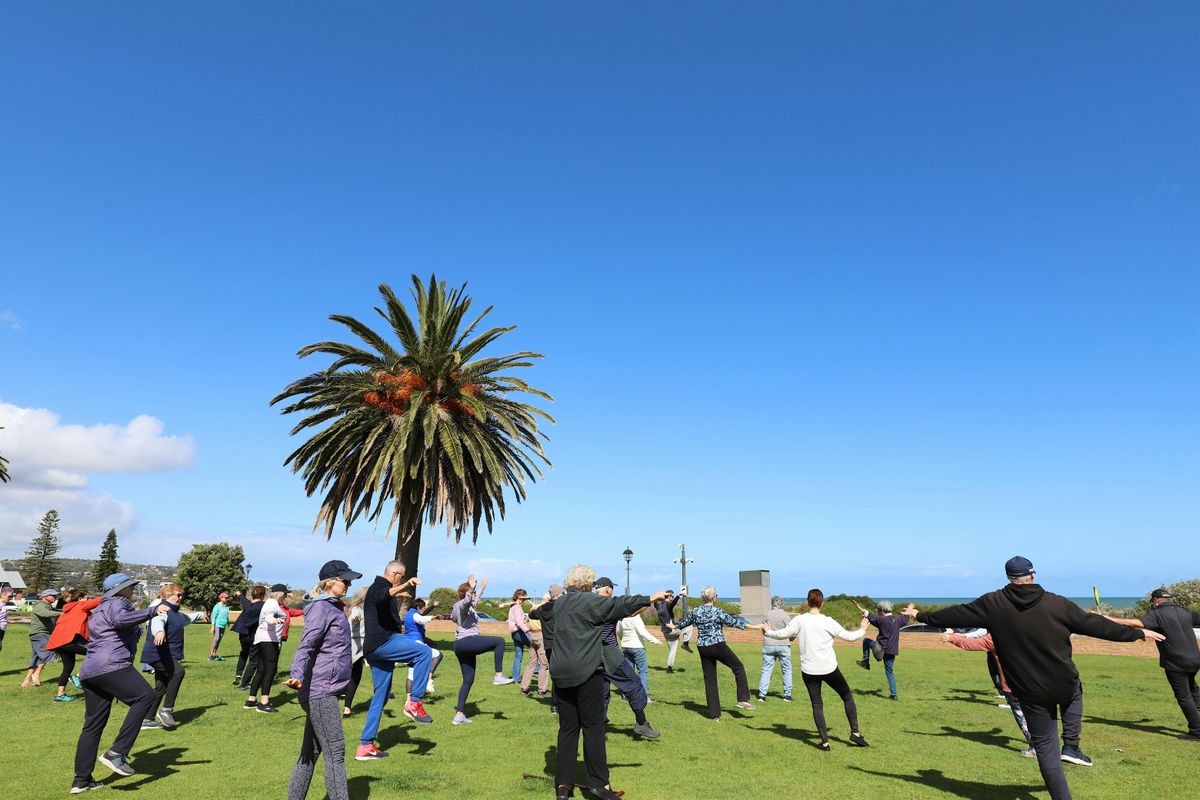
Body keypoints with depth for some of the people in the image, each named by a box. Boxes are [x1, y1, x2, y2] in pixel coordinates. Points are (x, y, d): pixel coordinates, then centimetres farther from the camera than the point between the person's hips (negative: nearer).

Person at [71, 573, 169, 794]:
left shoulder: (99, 609, 28)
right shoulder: (116, 603, -3)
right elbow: (121, 619, -28)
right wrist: (152, 611, -32)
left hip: (89, 672, 11)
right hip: (110, 666, -11)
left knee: (93, 725, 13)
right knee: (145, 696, -17)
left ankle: (81, 780, 17)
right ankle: (116, 752, -20)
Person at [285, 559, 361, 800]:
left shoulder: (335, 608, 15)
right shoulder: (321, 608, -13)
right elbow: (306, 645, -24)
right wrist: (297, 676, -36)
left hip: (325, 691, 9)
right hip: (319, 691, -9)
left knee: (311, 751, 14)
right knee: (335, 753, -7)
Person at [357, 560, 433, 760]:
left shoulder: (377, 589, 26)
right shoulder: (379, 587, -6)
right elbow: (385, 595, -34)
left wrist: (398, 626, 52)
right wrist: (405, 585, -51)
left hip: (374, 647, 10)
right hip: (383, 641, -10)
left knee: (381, 695, 13)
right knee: (425, 652, -19)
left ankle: (365, 746, 15)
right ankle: (415, 702, -18)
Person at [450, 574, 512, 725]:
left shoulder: (468, 606, 25)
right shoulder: (462, 605, -6)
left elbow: (475, 600, 47)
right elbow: (467, 601, -33)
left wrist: (482, 588, 58)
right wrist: (471, 588, -48)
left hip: (460, 646, 11)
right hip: (468, 641, -11)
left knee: (468, 680, 11)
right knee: (499, 641, -17)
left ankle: (459, 715, 11)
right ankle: (499, 676, -19)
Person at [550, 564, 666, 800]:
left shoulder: (560, 603, 13)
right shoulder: (589, 601, -9)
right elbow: (618, 605, -12)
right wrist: (650, 599, -9)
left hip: (562, 672, 6)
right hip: (587, 671, -6)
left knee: (567, 727, 11)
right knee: (593, 726, 3)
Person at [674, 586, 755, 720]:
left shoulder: (695, 612, 3)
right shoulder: (718, 612, -11)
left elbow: (684, 623, 18)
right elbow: (734, 622, -10)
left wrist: (675, 626, 39)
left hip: (702, 648, 5)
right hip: (718, 646, -5)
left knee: (709, 679, 9)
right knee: (738, 667, 12)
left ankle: (714, 713, 12)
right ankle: (743, 699, 5)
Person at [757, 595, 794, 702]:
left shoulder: (767, 615, 2)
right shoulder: (785, 615, -8)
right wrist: (791, 639, 13)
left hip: (768, 645, 2)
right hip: (783, 645, -2)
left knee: (766, 670, 6)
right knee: (787, 670, 13)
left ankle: (762, 694, 2)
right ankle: (787, 694, 14)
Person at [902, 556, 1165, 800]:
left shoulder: (993, 604, -8)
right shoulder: (1057, 603, -9)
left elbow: (955, 615, -2)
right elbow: (1094, 625, -3)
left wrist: (920, 616, 11)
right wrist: (1138, 633, 11)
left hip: (1031, 693, 0)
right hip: (1065, 685, 1)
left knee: (1046, 748, 13)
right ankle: (1071, 747, 27)